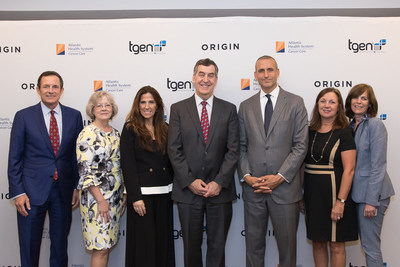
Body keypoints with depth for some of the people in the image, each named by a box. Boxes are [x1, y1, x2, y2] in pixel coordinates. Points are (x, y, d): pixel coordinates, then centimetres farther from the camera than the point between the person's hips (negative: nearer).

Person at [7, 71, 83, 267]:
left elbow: (78, 155, 8)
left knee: (60, 245, 15)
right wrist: (17, 192, -8)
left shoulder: (74, 116, 4)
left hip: (64, 191, 2)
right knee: (29, 246, 9)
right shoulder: (24, 116, -2)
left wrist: (77, 187, 4)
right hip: (33, 191, -2)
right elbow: (14, 158, -2)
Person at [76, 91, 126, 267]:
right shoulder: (88, 134, -11)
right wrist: (101, 200, -17)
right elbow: (85, 171, -16)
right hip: (96, 199, -7)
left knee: (108, 244, 13)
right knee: (101, 248, -2)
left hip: (115, 198, 7)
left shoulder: (115, 133, 11)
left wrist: (124, 195, 13)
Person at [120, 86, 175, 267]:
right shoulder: (130, 129, -3)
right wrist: (135, 197, -15)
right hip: (142, 193, -4)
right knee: (143, 242, 3)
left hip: (164, 193, 5)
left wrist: (174, 189, 7)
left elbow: (169, 162, 13)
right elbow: (127, 165, -9)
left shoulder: (165, 129, 11)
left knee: (163, 241, 10)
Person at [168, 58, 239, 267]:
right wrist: (190, 181, -10)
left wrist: (219, 182, -10)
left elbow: (233, 150, -1)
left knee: (217, 246, 10)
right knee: (191, 246, 12)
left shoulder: (229, 110, 5)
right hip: (188, 190, 0)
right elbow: (174, 150, -2)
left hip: (219, 190, 0)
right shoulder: (178, 109, 4)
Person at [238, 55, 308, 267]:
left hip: (285, 187, -2)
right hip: (253, 188, 2)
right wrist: (246, 176, -7)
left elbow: (300, 145, -4)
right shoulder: (246, 107, 10)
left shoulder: (295, 103, 2)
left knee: (287, 244, 9)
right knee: (253, 243, 12)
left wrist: (280, 177, -12)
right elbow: (241, 147, 8)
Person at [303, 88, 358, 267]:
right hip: (312, 194, 5)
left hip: (334, 192, -5)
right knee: (317, 242, 13)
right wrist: (301, 195, 6)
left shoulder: (343, 132, -7)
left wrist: (340, 201, -18)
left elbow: (349, 169, -13)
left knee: (336, 245, 5)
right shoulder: (310, 131, 8)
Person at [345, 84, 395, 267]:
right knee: (366, 243, 15)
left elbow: (378, 165, -16)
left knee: (370, 246, -1)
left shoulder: (375, 125, -12)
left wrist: (371, 200, -18)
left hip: (372, 193, -7)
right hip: (357, 192, 8)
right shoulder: (351, 126, 11)